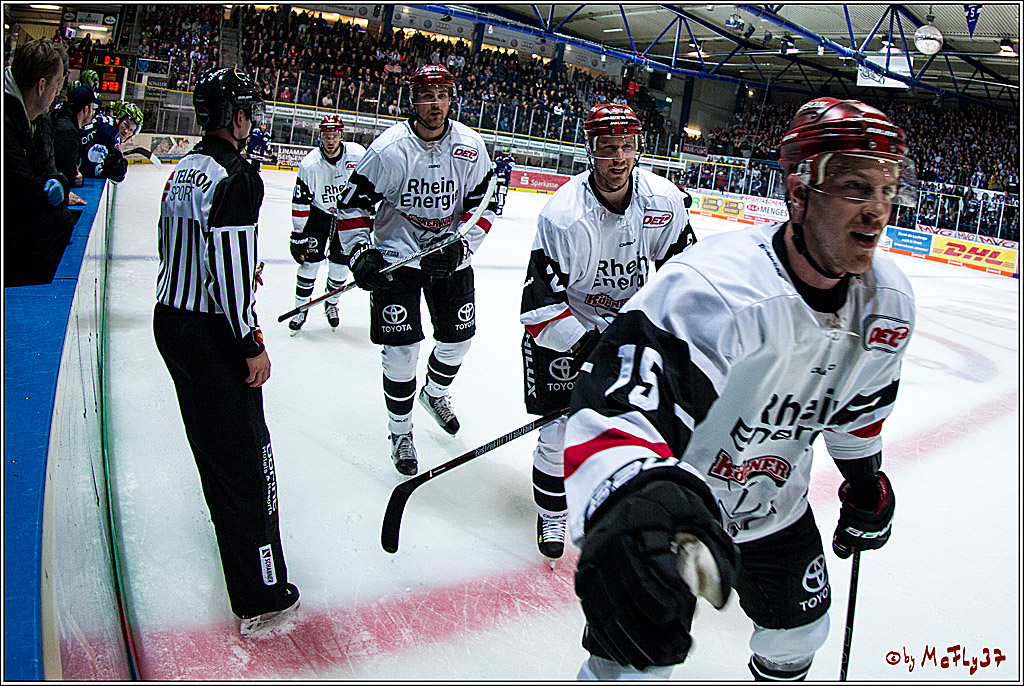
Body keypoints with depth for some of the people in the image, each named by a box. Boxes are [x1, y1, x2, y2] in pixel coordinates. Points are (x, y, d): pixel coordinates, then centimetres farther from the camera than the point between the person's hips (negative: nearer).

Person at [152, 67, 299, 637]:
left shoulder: (185, 169, 11)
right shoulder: (237, 177, -19)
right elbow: (229, 273, -24)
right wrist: (253, 344, -17)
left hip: (170, 318, 10)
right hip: (211, 335, -10)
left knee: (210, 436, 26)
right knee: (246, 454, -5)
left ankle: (232, 521, 49)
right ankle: (261, 599, 1)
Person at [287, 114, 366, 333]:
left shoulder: (358, 154, -19)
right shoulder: (310, 164, -21)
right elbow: (300, 203, -15)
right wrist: (297, 234, -15)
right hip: (318, 212, -1)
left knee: (340, 262, 2)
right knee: (311, 260, -7)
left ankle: (331, 304, 26)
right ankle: (300, 309, 8)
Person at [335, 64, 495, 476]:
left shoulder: (470, 146, -7)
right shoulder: (389, 148, -15)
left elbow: (483, 205, -1)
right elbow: (352, 203, -8)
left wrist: (460, 247, -14)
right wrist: (359, 253, -18)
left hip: (451, 256, 4)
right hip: (396, 254, -3)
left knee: (459, 337, 13)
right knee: (402, 349, -6)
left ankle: (435, 394, 44)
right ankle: (400, 431, 15)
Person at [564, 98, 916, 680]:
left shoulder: (890, 301, -12)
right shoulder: (716, 287, -37)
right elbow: (621, 408, -51)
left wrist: (868, 489, 18)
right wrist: (629, 499, -71)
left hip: (775, 502, 7)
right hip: (675, 492, -6)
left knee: (800, 631, 26)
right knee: (641, 658, -4)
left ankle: (779, 671, 60)